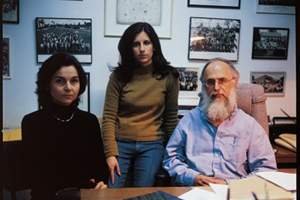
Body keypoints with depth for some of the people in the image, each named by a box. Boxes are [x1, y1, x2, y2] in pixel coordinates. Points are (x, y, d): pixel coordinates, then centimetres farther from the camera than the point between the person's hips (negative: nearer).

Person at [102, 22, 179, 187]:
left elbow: (171, 117, 2)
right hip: (120, 143, 1)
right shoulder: (119, 76, -2)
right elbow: (109, 117, -5)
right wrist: (110, 153, -12)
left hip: (152, 145, 0)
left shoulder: (168, 76, -3)